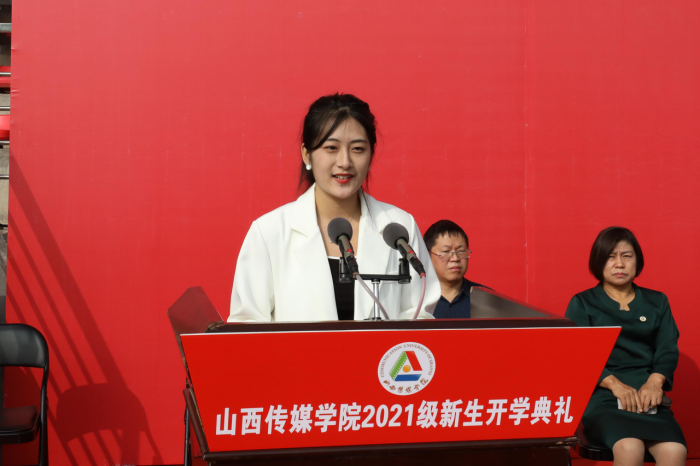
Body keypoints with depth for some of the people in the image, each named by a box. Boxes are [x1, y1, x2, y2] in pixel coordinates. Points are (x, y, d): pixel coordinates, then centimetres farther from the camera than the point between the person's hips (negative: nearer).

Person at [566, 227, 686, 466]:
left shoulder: (657, 302, 19)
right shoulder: (582, 304, 11)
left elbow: (668, 349, 8)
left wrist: (655, 382, -13)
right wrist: (614, 383, -17)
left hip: (648, 397, 2)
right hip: (602, 396, -2)